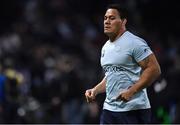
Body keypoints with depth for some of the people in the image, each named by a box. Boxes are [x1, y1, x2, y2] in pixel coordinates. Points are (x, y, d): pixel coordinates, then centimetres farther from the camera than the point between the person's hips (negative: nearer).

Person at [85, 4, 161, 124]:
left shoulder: (134, 43, -10)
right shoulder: (105, 47, 17)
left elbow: (154, 69, -15)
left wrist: (131, 91, -20)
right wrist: (95, 90, 11)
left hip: (133, 109, -8)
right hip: (109, 108, 8)